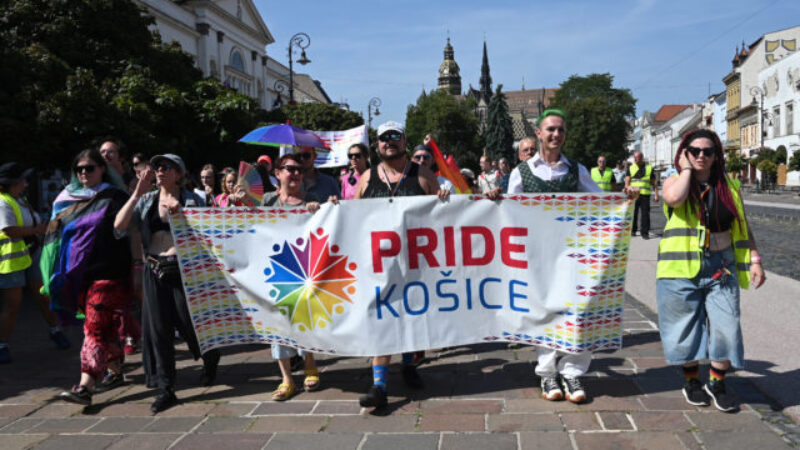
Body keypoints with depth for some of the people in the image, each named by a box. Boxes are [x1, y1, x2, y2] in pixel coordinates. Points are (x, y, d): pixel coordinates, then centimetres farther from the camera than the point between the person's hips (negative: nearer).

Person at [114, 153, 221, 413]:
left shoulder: (192, 201, 0)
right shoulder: (146, 201, 9)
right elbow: (119, 226, -3)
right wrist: (137, 194, -10)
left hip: (183, 270, -3)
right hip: (154, 272, 3)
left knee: (189, 324, 2)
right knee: (158, 329, 2)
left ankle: (210, 360, 35)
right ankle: (165, 389, 11)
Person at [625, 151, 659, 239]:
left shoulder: (649, 168, 11)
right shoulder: (630, 168, 12)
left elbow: (654, 183, 11)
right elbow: (627, 182, 6)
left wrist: (656, 194, 3)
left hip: (645, 195, -1)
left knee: (645, 214, -5)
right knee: (633, 213, 3)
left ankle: (644, 232, 1)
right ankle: (632, 231, 16)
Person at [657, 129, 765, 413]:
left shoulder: (729, 185, 9)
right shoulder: (675, 181, 0)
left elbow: (742, 227, 14)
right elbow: (674, 198, -26)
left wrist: (754, 260, 6)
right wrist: (686, 169, -11)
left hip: (721, 267, 2)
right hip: (682, 268, -2)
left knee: (726, 328, -2)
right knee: (687, 328, 7)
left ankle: (717, 384, 18)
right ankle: (692, 382, 27)